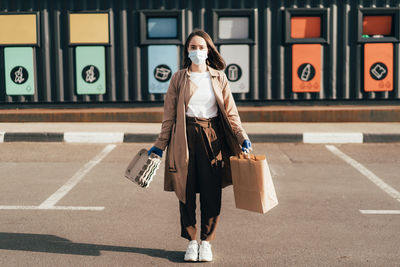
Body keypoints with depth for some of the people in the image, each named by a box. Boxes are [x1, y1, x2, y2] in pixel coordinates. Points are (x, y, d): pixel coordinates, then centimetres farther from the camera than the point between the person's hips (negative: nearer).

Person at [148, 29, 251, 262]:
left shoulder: (219, 78, 7)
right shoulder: (179, 79, 6)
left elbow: (230, 112, 7)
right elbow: (170, 114, 7)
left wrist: (242, 138, -4)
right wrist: (160, 145, 4)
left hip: (212, 137, 0)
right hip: (185, 137, 0)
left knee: (211, 192, 0)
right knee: (186, 191, 2)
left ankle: (207, 242, 15)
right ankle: (191, 241, 17)